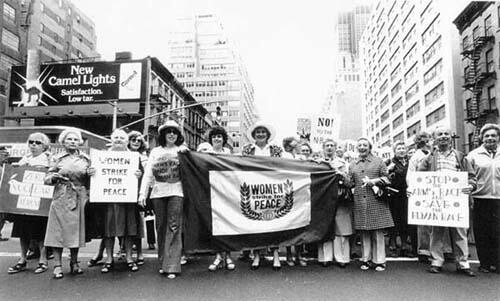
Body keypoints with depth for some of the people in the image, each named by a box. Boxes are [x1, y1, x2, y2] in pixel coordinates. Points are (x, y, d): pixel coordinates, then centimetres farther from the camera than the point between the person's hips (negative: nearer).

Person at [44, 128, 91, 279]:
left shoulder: (85, 159, 9)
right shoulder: (57, 158, 6)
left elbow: (91, 180, 12)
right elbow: (47, 179, 6)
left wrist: (91, 174, -10)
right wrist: (54, 177, -15)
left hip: (80, 199, 1)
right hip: (61, 198, -1)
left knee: (77, 230, 6)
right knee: (58, 231, -2)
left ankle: (74, 263, 20)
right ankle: (57, 265, 6)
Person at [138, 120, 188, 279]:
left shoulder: (183, 150, 10)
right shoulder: (155, 151, 14)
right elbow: (148, 173, 8)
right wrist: (143, 193, -1)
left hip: (176, 191, -2)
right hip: (158, 192, 2)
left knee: (174, 226, -9)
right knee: (161, 226, 7)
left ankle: (172, 266, -7)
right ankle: (163, 262, 19)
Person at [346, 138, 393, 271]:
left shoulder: (378, 161, 9)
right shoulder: (352, 165, 16)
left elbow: (386, 178, 4)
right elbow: (350, 183, 14)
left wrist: (373, 181, -11)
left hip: (376, 201, -2)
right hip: (360, 202, 2)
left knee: (378, 231, -1)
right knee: (363, 232, 4)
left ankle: (379, 261, 8)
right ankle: (365, 259, 15)